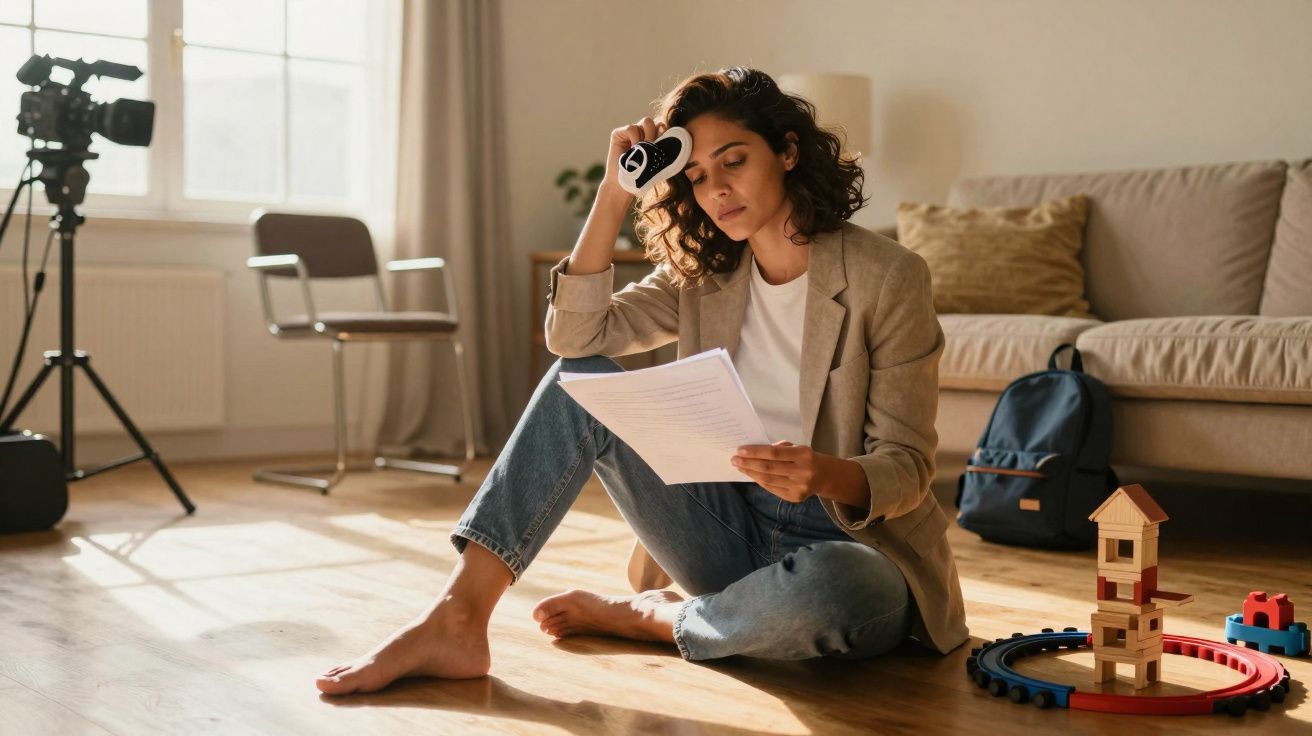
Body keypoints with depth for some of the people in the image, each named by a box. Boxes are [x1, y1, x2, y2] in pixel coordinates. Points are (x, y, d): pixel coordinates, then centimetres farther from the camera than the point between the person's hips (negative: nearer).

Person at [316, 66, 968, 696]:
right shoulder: (703, 274, 6)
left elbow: (907, 468, -12)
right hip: (731, 527, 4)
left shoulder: (888, 277, -10)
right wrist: (615, 192, -12)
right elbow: (575, 334, -8)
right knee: (581, 379, -12)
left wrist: (825, 474, -34)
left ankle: (640, 617, -9)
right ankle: (456, 621, -20)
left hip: (851, 541, -4)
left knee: (825, 587, -42)